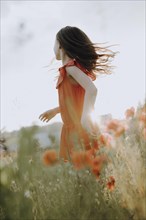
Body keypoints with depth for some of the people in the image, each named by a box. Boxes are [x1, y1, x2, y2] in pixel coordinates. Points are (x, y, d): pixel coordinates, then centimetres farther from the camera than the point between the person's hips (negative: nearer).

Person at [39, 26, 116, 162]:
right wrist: (54, 111, 33)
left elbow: (92, 89, -29)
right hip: (73, 128, 9)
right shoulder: (71, 68, 15)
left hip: (79, 129, -9)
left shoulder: (71, 67, -12)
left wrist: (85, 118, -35)